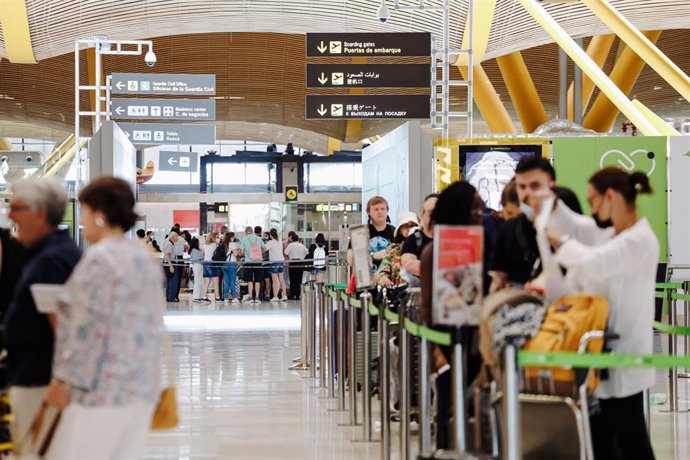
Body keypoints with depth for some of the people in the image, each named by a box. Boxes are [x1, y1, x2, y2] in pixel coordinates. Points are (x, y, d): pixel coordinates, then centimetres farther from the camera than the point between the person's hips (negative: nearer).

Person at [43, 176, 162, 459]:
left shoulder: (99, 258, -12)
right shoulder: (144, 258, 14)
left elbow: (87, 329, -16)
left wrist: (63, 380, -11)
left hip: (102, 388, -9)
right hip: (143, 387, 9)